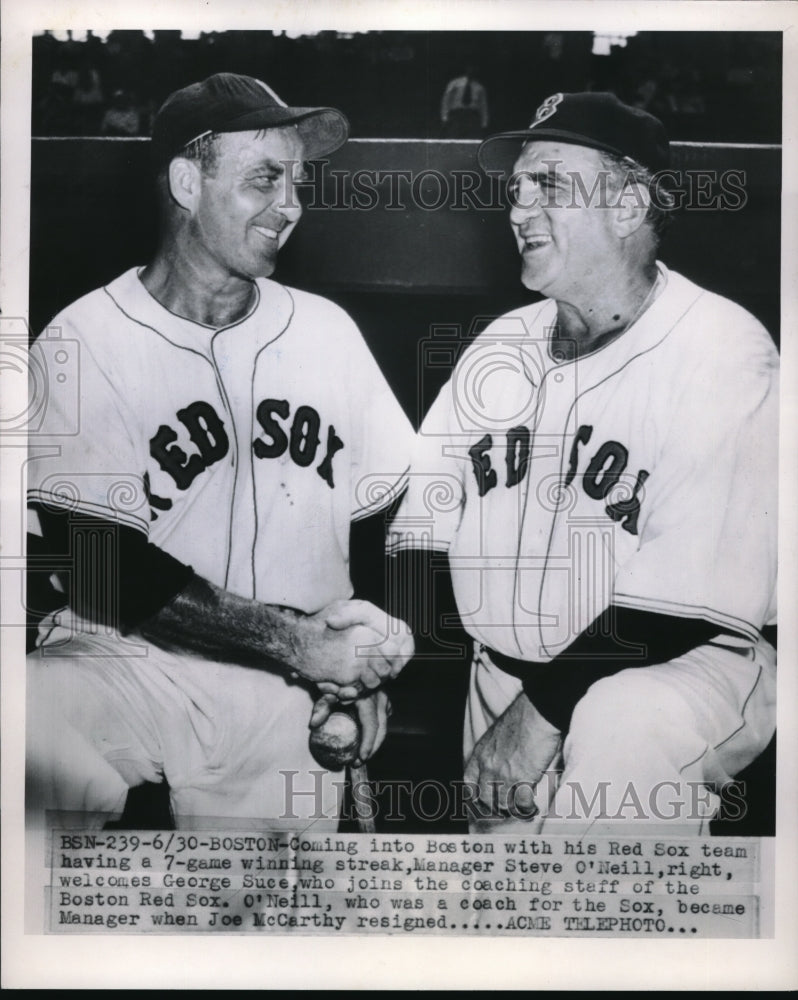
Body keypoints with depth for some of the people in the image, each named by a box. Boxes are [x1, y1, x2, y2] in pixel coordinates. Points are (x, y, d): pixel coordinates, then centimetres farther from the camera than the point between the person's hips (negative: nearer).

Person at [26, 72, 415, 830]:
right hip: (126, 673, -3)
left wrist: (360, 669, 1)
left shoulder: (326, 329, 8)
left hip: (288, 696, 4)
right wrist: (291, 641, -18)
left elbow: (388, 512, 12)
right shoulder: (85, 344, -6)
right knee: (31, 738, -31)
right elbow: (106, 574, -13)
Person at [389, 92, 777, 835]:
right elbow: (417, 523, 4)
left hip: (677, 664, -5)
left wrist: (544, 709, -22)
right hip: (501, 675, 6)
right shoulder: (502, 344, 5)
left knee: (621, 728, -34)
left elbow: (691, 592, -20)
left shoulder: (723, 352, -13)